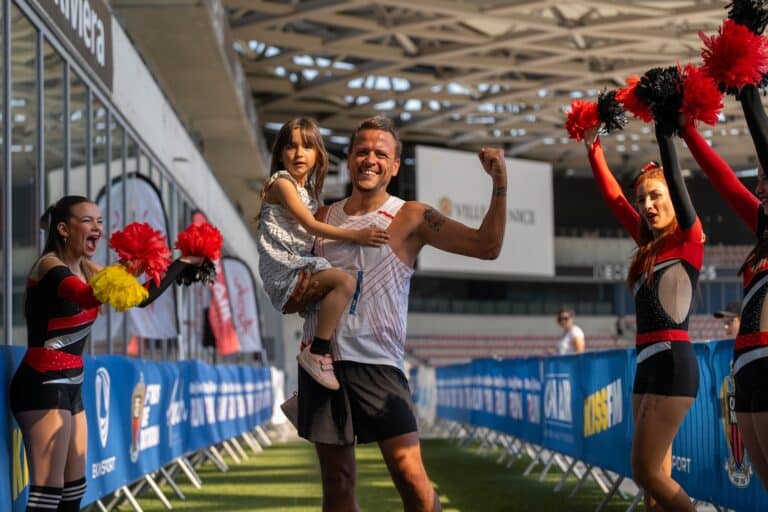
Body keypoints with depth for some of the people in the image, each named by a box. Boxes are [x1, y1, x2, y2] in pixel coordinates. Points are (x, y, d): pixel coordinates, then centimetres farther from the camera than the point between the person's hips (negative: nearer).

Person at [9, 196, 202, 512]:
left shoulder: (86, 270, 12)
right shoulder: (50, 266, -14)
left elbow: (140, 296, 17)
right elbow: (89, 297, -36)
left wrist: (182, 263, 12)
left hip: (69, 386, 9)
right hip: (42, 385, -9)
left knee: (74, 486, 11)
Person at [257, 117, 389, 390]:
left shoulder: (308, 189, 21)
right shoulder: (282, 183, -7)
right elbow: (311, 226, -15)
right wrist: (356, 235, -20)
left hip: (302, 264, 10)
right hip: (284, 268, -10)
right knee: (345, 281, -27)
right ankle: (317, 353, -24)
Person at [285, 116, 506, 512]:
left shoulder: (410, 217, 1)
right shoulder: (323, 218, 12)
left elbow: (486, 247, -8)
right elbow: (290, 297, 18)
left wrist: (499, 185, -18)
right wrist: (298, 297, -5)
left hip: (378, 364, -3)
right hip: (322, 360, 3)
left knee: (412, 478, -15)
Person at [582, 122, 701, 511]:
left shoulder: (688, 239, -2)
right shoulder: (651, 247, 16)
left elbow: (674, 175, -11)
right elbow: (613, 197, 22)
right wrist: (593, 147, 24)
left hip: (672, 363, -8)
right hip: (647, 364, 8)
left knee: (646, 471, -10)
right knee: (657, 476, 5)